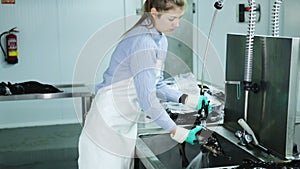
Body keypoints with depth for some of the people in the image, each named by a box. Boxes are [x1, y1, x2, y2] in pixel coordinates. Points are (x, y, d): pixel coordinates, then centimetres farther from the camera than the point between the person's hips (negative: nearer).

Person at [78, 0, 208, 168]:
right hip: (109, 121, -9)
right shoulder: (142, 41, -23)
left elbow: (157, 86, 11)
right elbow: (146, 98, -27)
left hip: (127, 125, 9)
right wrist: (177, 132, -22)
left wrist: (187, 99, -3)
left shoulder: (161, 40, 5)